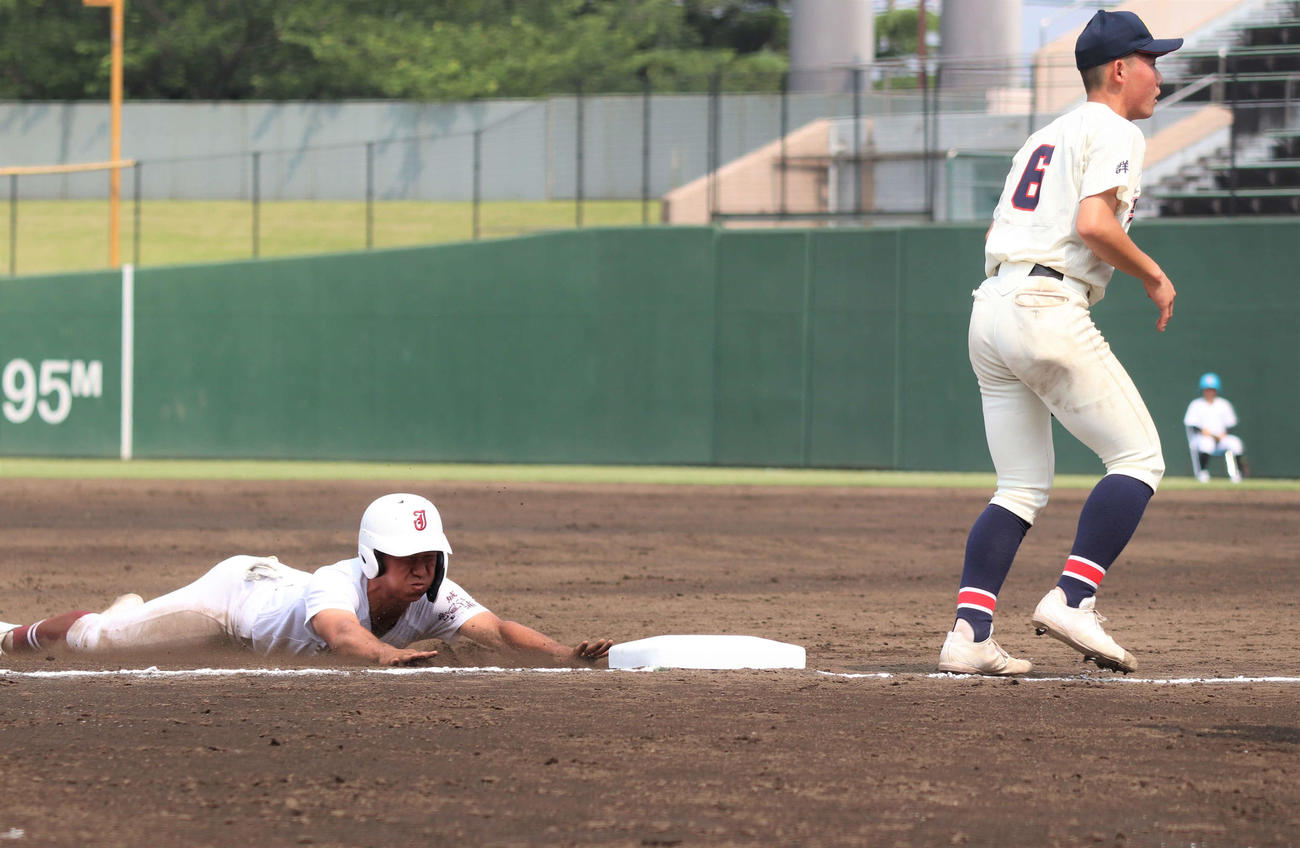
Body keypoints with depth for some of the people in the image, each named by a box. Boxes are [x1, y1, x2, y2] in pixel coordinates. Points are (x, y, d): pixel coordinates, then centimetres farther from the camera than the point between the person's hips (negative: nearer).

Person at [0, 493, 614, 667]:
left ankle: (135, 613, 64)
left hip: (281, 587, 5)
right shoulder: (342, 587, -47)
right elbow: (340, 631, -70)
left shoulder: (433, 601, -34)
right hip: (235, 589, -5)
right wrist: (386, 653, -91)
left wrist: (566, 654, -66)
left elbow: (497, 632, -47)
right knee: (95, 637, 13)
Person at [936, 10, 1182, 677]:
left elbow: (998, 233, 23)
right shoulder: (1114, 132, -3)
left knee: (1022, 489, 10)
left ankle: (968, 633, -3)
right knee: (1138, 459, -2)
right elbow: (1093, 223, -17)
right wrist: (1154, 277, -5)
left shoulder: (1044, 137, 24)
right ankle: (1072, 599, -15)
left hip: (989, 314, 9)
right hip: (1048, 311, -9)